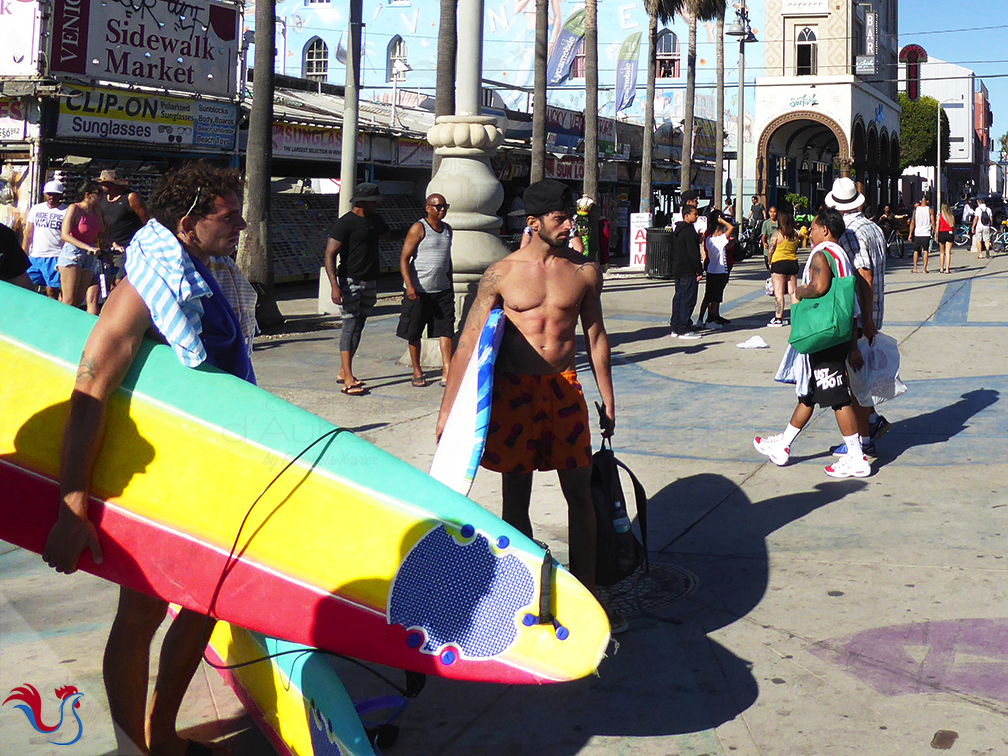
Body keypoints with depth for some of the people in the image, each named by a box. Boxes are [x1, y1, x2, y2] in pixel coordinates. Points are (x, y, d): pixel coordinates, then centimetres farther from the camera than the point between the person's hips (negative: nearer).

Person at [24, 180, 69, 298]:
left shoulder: (66, 212, 1)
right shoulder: (35, 209, 15)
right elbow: (29, 233, 18)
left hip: (55, 257, -4)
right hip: (34, 257, 4)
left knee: (52, 292, -4)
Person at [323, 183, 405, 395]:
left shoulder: (375, 220, 13)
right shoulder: (344, 224, -12)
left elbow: (388, 235, 36)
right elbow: (330, 254, -17)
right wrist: (334, 286, -26)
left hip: (370, 281, 8)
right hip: (350, 281, -8)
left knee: (358, 326, 11)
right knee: (351, 326, -12)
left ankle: (342, 372, 21)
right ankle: (348, 380, -14)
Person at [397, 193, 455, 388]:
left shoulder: (447, 229, 13)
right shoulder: (418, 229, -7)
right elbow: (404, 259, -12)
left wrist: (450, 284, 23)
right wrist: (409, 286, -22)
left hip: (442, 290, 5)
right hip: (418, 290, -5)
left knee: (446, 328, -6)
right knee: (414, 333, 4)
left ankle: (447, 371, -8)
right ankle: (417, 372, 17)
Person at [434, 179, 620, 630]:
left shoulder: (585, 272, 4)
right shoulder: (501, 274, -3)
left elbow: (595, 336, 14)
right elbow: (469, 341, -3)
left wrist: (607, 400, 14)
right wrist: (448, 408, -7)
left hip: (563, 389, 2)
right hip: (513, 390, -2)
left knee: (580, 494, 5)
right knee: (515, 497, 5)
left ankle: (585, 595, 17)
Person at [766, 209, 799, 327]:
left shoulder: (777, 234, -10)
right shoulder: (795, 234, 5)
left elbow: (770, 251, -7)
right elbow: (796, 250, 11)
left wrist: (770, 263, 7)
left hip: (779, 263, -5)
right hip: (793, 263, 5)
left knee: (779, 292, -4)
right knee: (793, 292, 10)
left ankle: (778, 318, -7)